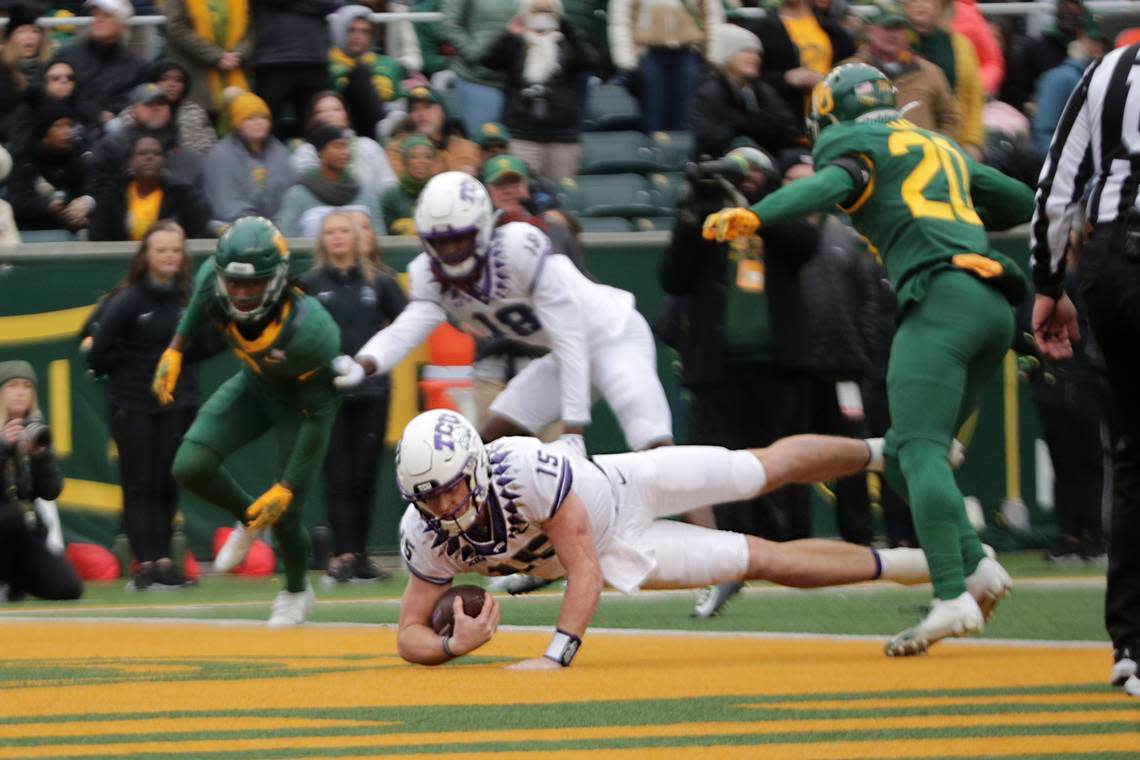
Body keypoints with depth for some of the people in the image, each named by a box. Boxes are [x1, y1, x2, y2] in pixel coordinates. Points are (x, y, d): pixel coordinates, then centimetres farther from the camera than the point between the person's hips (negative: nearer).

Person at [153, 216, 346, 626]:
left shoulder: (308, 331, -41)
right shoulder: (212, 280, -30)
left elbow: (319, 415, -28)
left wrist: (287, 487, -25)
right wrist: (176, 349, -3)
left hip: (302, 397, -5)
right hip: (254, 385, 5)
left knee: (282, 512, -5)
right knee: (190, 466, -13)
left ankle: (297, 590, 30)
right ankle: (249, 519, 20)